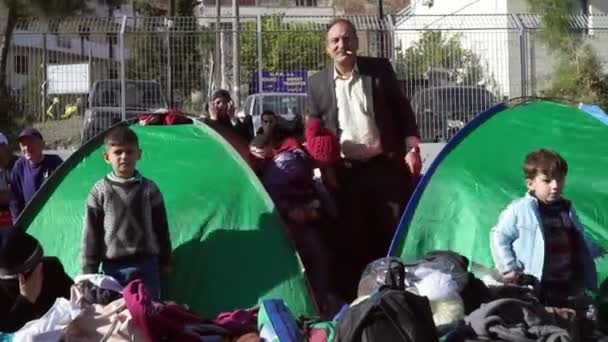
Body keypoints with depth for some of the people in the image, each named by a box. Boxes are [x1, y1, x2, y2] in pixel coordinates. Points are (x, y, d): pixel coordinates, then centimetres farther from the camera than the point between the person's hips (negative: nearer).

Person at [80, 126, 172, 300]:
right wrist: (89, 270, -1)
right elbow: (91, 233, 1)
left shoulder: (148, 189, 2)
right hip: (113, 266, 0)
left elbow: (161, 227, 8)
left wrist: (165, 262, 9)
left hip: (145, 264, 1)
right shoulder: (100, 191, -1)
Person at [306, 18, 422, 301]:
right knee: (352, 239, 4)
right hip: (346, 172, 1)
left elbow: (402, 111, 7)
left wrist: (411, 148, -2)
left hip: (386, 165, 0)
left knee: (396, 232, 4)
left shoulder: (380, 69, 2)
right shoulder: (318, 83, 4)